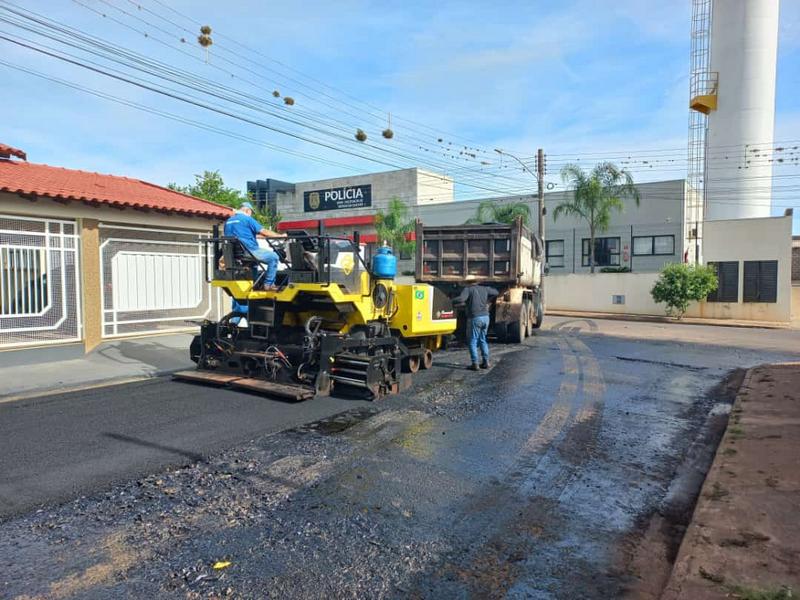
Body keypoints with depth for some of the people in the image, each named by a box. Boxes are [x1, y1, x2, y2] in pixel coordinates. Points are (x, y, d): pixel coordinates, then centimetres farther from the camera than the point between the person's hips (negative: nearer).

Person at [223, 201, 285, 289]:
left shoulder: (228, 221, 17)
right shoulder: (247, 219, -5)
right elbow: (264, 231, -7)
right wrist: (280, 235, 3)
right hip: (249, 251, -8)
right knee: (273, 257, 1)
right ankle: (269, 284, -2)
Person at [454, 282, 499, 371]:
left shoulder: (468, 289, -5)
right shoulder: (484, 289, 12)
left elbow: (461, 299, -22)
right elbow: (496, 292, 28)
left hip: (475, 318, -6)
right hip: (485, 317, 6)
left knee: (472, 341, 3)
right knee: (483, 340, 19)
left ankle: (475, 364, -1)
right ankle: (486, 362, 19)